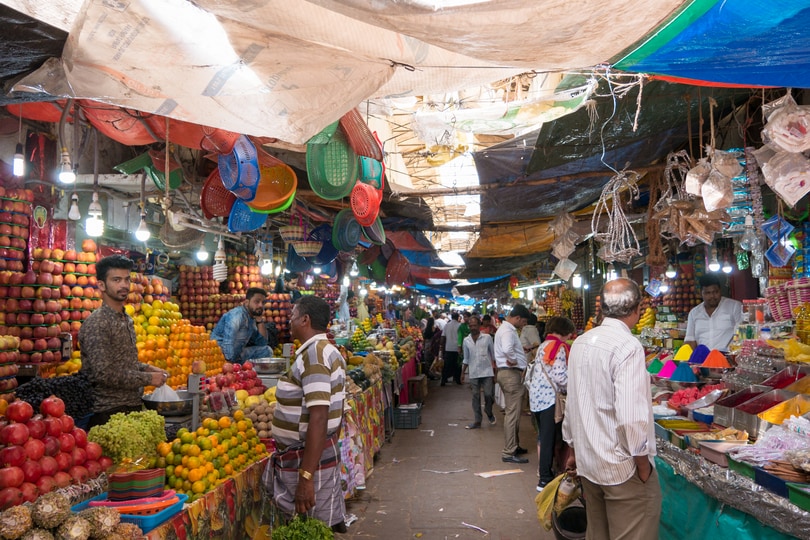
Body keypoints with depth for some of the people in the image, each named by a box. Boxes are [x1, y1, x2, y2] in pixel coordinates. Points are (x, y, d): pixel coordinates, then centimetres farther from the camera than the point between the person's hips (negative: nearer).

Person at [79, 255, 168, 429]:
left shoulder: (127, 320, 11)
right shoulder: (96, 323, -16)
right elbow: (104, 373, -23)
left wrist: (146, 368, 6)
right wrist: (148, 378, -16)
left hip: (132, 406, 8)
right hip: (109, 412, -8)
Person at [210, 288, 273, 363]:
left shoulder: (252, 319, 11)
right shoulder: (237, 315, -17)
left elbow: (262, 343, 9)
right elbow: (228, 342, -27)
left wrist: (259, 320, 0)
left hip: (237, 355, 9)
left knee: (267, 351, 2)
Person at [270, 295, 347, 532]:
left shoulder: (312, 355, -19)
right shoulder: (328, 351, 12)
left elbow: (318, 418, -27)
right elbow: (334, 413, 17)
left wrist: (305, 476, -28)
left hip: (311, 459, -10)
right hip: (326, 453, 10)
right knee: (327, 527, 18)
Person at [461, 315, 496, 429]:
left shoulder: (487, 338, -2)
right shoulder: (466, 340, 6)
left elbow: (493, 355, 2)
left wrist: (495, 371, 0)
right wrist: (462, 372, 8)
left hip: (487, 372, -2)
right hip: (473, 373, 2)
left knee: (489, 395, -3)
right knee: (475, 397, 5)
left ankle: (489, 413, 24)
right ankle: (477, 421, 12)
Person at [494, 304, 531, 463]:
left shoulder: (506, 328, 16)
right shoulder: (508, 331, -19)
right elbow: (507, 349, -38)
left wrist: (521, 350, 13)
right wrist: (514, 360, -22)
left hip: (508, 373, 11)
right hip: (511, 373, -11)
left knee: (512, 412, 20)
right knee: (512, 413, -7)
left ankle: (514, 445, 32)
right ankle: (509, 453, -3)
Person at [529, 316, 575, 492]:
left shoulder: (543, 346, 15)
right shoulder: (559, 347, -13)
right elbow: (560, 376, -20)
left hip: (536, 395, 9)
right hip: (549, 397, -9)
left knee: (543, 436, 19)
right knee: (549, 438, -2)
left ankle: (543, 469, 28)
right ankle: (545, 479, 2)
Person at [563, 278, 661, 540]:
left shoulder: (580, 342, 5)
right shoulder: (628, 346, -19)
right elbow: (631, 416, -24)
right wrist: (642, 462, -11)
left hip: (587, 461, 7)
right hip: (622, 467, -7)